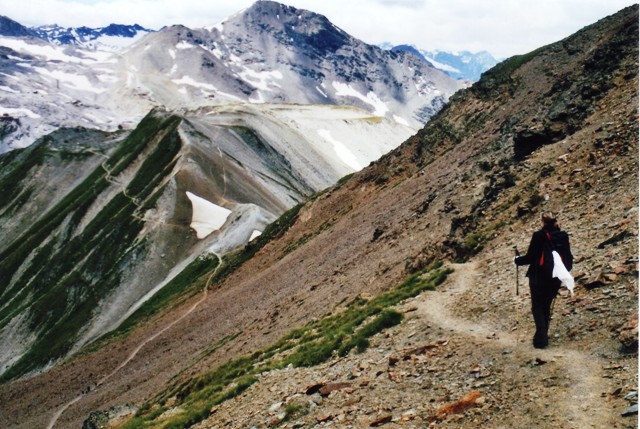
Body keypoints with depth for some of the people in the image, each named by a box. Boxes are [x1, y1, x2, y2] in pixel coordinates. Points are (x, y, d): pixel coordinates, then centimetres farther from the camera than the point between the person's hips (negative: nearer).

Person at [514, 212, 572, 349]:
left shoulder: (539, 236, -13)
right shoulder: (563, 236, 1)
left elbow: (530, 257, -11)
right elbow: (568, 258, 7)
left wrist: (517, 260, 7)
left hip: (539, 277, -4)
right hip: (556, 277, 5)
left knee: (537, 307, 5)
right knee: (546, 306, 18)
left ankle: (541, 337, -11)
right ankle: (543, 336, 19)